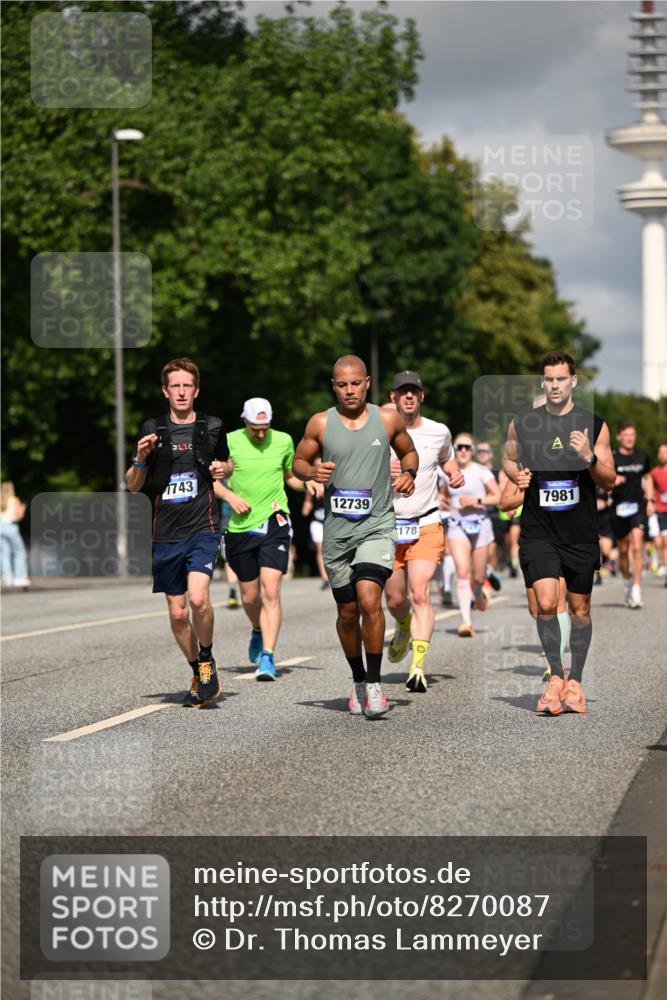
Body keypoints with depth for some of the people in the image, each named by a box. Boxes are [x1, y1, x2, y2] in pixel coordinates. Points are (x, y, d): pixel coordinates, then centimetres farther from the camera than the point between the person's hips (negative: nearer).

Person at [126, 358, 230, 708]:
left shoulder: (212, 427, 4)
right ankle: (198, 674, 25)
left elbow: (226, 463, 23)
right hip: (166, 532, 2)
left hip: (203, 528, -2)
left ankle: (206, 659, 2)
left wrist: (222, 469, -1)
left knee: (198, 598, -22)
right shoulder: (152, 430, 4)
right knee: (177, 613, 6)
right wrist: (140, 459, -11)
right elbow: (132, 486, 9)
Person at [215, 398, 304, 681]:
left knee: (270, 591, -16)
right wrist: (229, 495, -13)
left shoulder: (283, 441, 3)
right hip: (240, 527, 1)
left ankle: (267, 657, -17)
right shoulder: (229, 442, -2)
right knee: (249, 596, 11)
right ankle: (258, 631, 44)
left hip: (274, 522, -1)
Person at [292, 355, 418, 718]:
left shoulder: (388, 420, 2)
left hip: (377, 525, -2)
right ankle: (358, 680, 30)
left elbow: (409, 452, 18)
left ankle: (375, 683, -12)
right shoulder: (320, 423, 2)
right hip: (337, 530, 2)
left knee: (369, 598, -22)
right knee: (347, 612, 9)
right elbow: (298, 461, 13)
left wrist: (408, 474, -3)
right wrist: (312, 472, -10)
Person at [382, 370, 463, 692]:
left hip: (427, 526, -1)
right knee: (394, 599, 11)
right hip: (388, 525, 1)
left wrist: (455, 473, 3)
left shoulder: (439, 432, 3)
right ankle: (404, 628, 47)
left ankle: (418, 668, -22)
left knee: (420, 595, -18)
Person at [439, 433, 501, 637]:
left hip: (480, 524, -1)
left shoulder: (481, 472, -3)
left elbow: (498, 497, -6)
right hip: (457, 526, 1)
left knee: (478, 576, 8)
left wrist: (476, 500, -17)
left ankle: (479, 594, 47)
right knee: (462, 572, -17)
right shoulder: (448, 473, 5)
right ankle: (466, 622, -23)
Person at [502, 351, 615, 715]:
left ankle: (575, 682, 23)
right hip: (538, 531, -1)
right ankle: (556, 677, 0)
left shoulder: (594, 425, 0)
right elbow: (509, 458, 20)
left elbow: (609, 481, 1)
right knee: (546, 604, -16)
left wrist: (590, 459, -19)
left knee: (580, 609, 8)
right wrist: (517, 474, -2)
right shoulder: (522, 423, 2)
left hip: (581, 533, 1)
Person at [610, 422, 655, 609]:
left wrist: (650, 500, 13)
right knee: (623, 549, 11)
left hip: (638, 505, 0)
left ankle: (636, 590, -16)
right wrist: (612, 480, -23)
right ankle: (627, 581, 37)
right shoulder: (611, 457, -3)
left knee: (637, 546, -16)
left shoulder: (642, 457, 6)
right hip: (619, 507, 0)